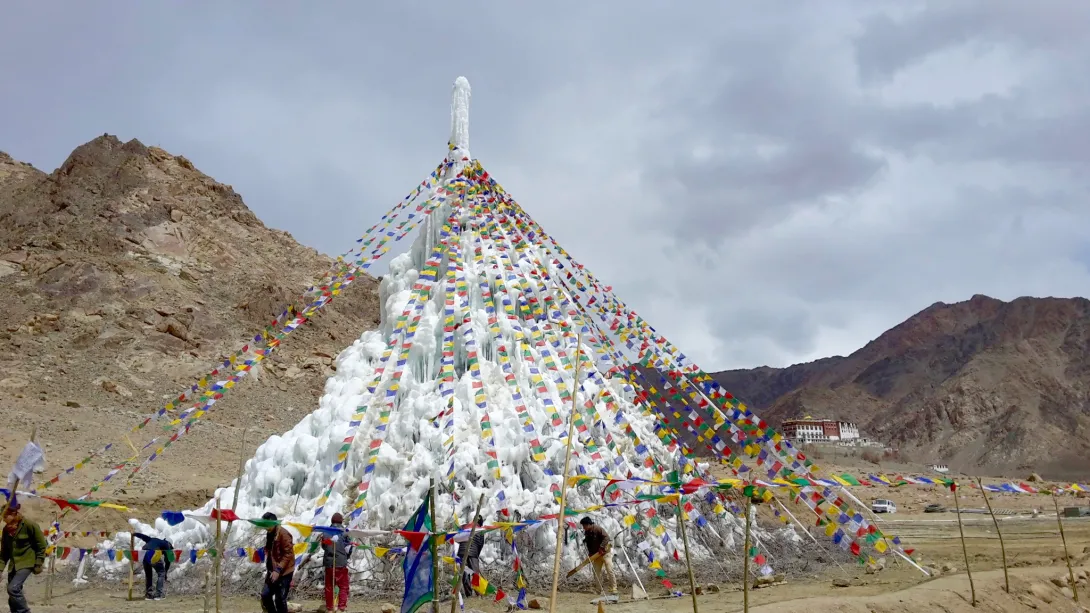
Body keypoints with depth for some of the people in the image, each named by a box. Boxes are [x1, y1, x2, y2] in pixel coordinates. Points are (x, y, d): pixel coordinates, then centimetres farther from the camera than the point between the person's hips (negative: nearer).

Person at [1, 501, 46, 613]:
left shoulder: (29, 525, -14)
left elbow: (42, 545, -10)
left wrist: (38, 564, -11)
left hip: (26, 562, -7)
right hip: (13, 564, 7)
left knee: (13, 588, -20)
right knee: (14, 594, 8)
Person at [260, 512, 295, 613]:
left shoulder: (283, 534, -17)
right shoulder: (269, 534, 10)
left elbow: (288, 554, -20)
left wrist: (278, 570, -24)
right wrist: (268, 569, 15)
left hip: (284, 572, -8)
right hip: (272, 571, 8)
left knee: (280, 599, -5)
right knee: (265, 595, 9)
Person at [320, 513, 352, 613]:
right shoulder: (344, 532, -9)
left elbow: (323, 546, 14)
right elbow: (348, 548, -4)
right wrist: (346, 556, 17)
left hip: (328, 562, 4)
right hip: (341, 563, -4)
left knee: (329, 586, 15)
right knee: (343, 586, 4)